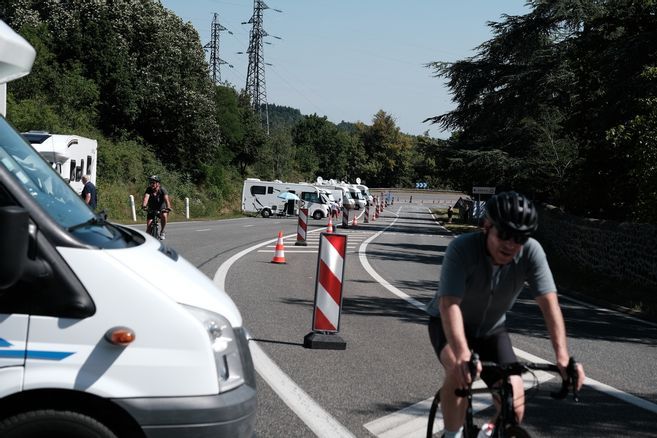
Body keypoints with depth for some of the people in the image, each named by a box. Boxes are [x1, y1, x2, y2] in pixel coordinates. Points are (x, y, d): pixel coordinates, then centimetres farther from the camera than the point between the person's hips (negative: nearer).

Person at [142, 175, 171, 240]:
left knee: (164, 215, -33)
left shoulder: (162, 190, -18)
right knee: (149, 226, -12)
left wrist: (168, 208, -51)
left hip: (161, 209, -2)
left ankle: (162, 232, -13)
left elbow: (166, 199, -32)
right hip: (151, 210, 2)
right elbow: (146, 197, -32)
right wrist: (144, 206, -52)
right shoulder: (149, 189, -14)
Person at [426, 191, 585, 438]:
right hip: (448, 323, -3)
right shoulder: (462, 249, -33)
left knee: (514, 403, -10)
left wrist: (562, 356, -43)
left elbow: (549, 303, -29)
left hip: (492, 328, 3)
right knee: (460, 371, -35)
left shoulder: (531, 252, -24)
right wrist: (462, 354, -56)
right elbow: (449, 304, -41)